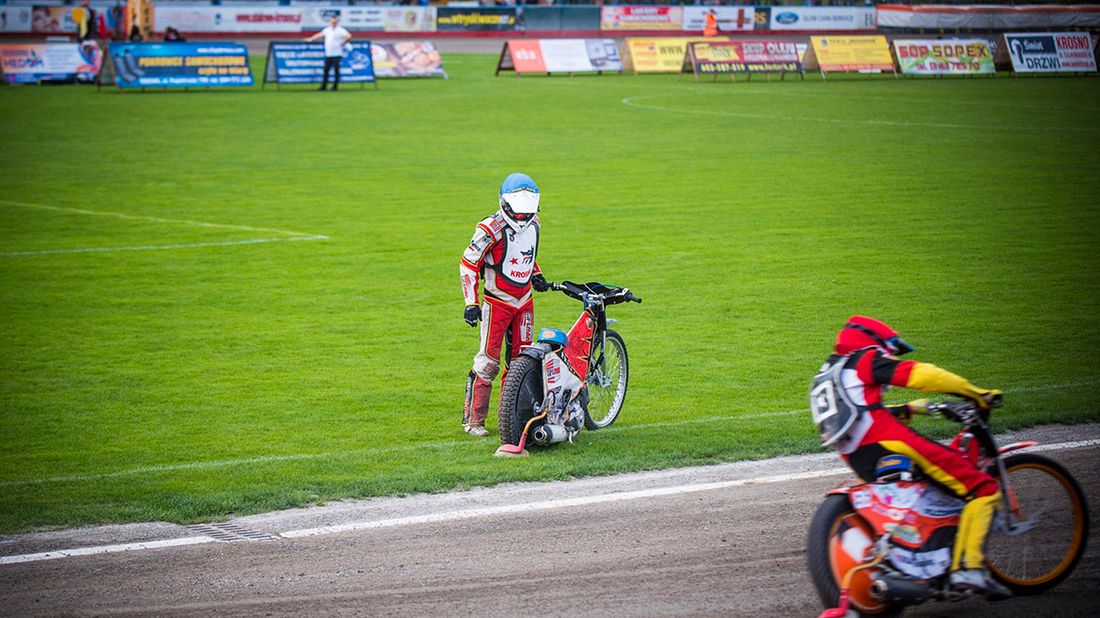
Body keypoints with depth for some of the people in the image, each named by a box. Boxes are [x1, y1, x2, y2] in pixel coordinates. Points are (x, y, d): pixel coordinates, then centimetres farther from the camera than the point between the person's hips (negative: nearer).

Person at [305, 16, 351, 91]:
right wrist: (310, 39, 26)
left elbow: (348, 36, -20)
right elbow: (320, 35, 27)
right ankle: (324, 86, 12)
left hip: (337, 54, -7)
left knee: (336, 69, -6)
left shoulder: (340, 30, -8)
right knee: (326, 69, 7)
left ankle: (335, 85, 0)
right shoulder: (327, 30, 14)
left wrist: (342, 43, -14)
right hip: (328, 54, 7)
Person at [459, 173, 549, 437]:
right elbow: (468, 263, -12)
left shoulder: (532, 223, 6)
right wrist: (471, 303, -16)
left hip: (525, 303, 7)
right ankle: (473, 419, -3)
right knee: (488, 361, -8)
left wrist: (536, 274, 11)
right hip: (497, 303, -7)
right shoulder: (491, 229, -17)